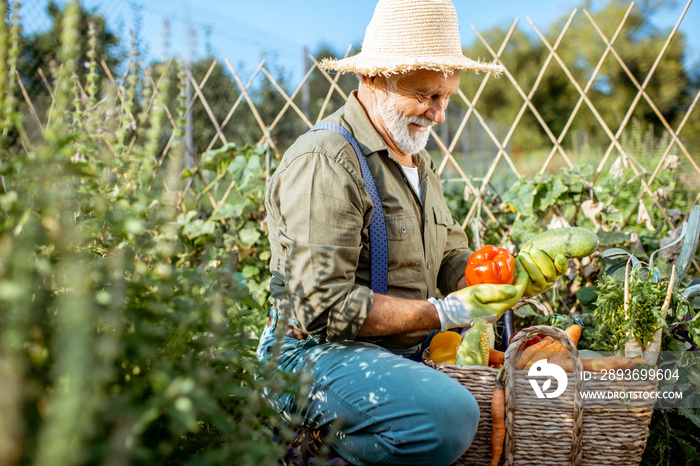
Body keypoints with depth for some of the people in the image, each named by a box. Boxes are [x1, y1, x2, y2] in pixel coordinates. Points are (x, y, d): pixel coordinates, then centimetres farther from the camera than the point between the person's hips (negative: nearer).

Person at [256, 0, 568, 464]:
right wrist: (443, 314, -18)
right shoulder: (324, 162, -16)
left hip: (406, 351, 10)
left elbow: (454, 264, 16)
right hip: (320, 355, -10)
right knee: (449, 415, -32)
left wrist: (511, 276, -6)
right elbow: (323, 307, -21)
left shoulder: (419, 162, 16)